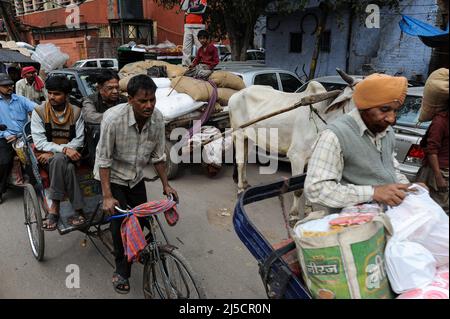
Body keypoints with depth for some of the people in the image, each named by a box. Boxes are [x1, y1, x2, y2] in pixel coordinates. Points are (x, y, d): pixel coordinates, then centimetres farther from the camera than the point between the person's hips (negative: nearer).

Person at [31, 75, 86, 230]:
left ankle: (54, 207, -27)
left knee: (59, 160, -36)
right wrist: (63, 149, -26)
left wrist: (53, 153, -15)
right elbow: (39, 142, -10)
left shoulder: (76, 112, 0)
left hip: (69, 155, 2)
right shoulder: (39, 112, -4)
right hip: (46, 156, -1)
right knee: (67, 167, -35)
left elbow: (79, 140, -2)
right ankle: (78, 210, -30)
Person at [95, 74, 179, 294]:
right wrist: (107, 196, -26)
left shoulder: (157, 118, -16)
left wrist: (166, 185, -2)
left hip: (136, 177, 5)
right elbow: (103, 160, -24)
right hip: (113, 176, -4)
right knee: (121, 221, -10)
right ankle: (122, 271, 12)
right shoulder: (113, 118, -30)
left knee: (142, 218, 7)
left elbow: (158, 155, -4)